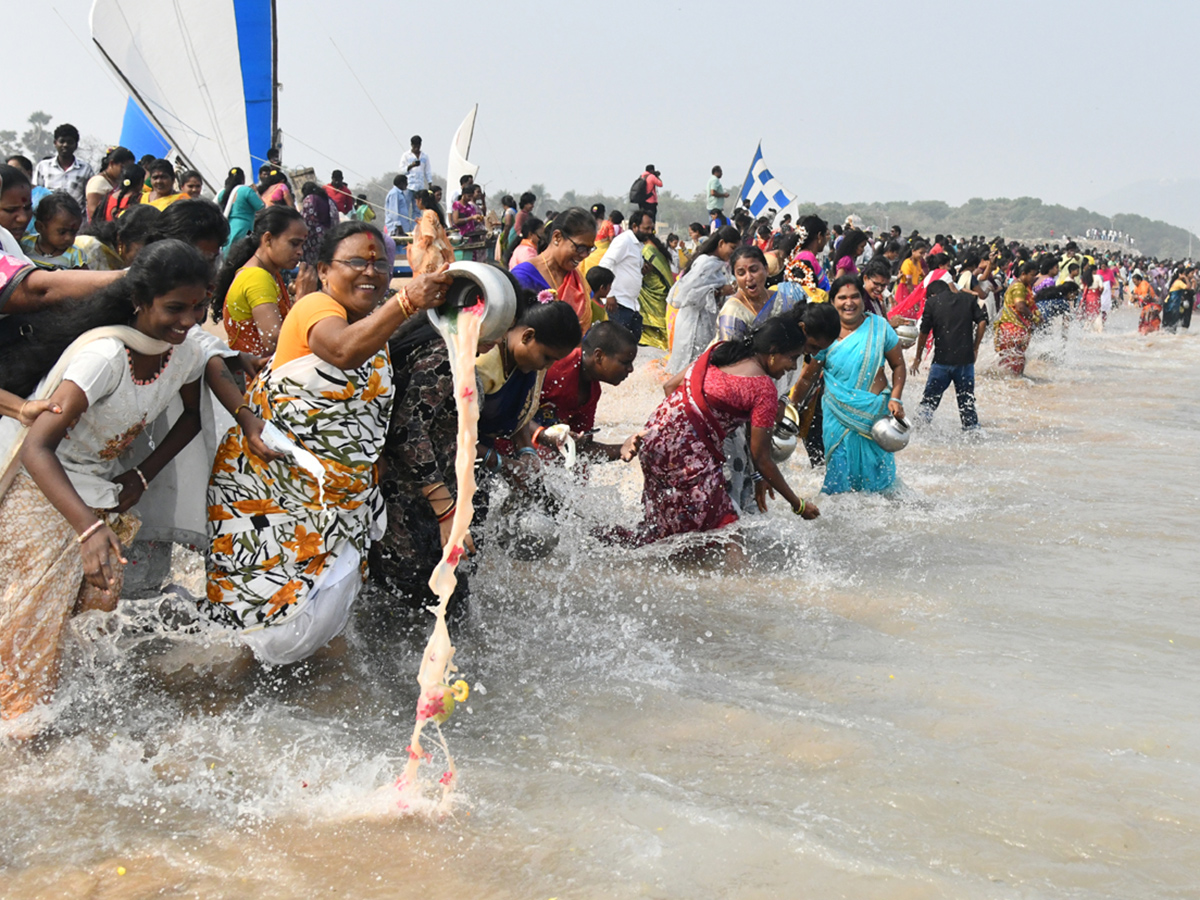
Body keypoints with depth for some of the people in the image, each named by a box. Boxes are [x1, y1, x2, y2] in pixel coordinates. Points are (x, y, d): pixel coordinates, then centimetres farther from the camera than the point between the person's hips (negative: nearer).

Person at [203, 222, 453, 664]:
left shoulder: (377, 322, 11)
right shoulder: (316, 308, -14)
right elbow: (344, 350, -39)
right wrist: (405, 303, -50)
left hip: (338, 494, 7)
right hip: (271, 478, -7)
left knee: (330, 607, 5)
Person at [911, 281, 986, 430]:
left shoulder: (932, 302, 3)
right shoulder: (969, 299, 10)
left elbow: (924, 333, 2)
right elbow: (982, 322, 2)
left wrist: (917, 359, 11)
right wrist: (975, 348, 11)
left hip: (942, 360, -2)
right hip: (966, 359, 2)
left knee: (929, 400, 7)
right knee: (967, 401, 12)